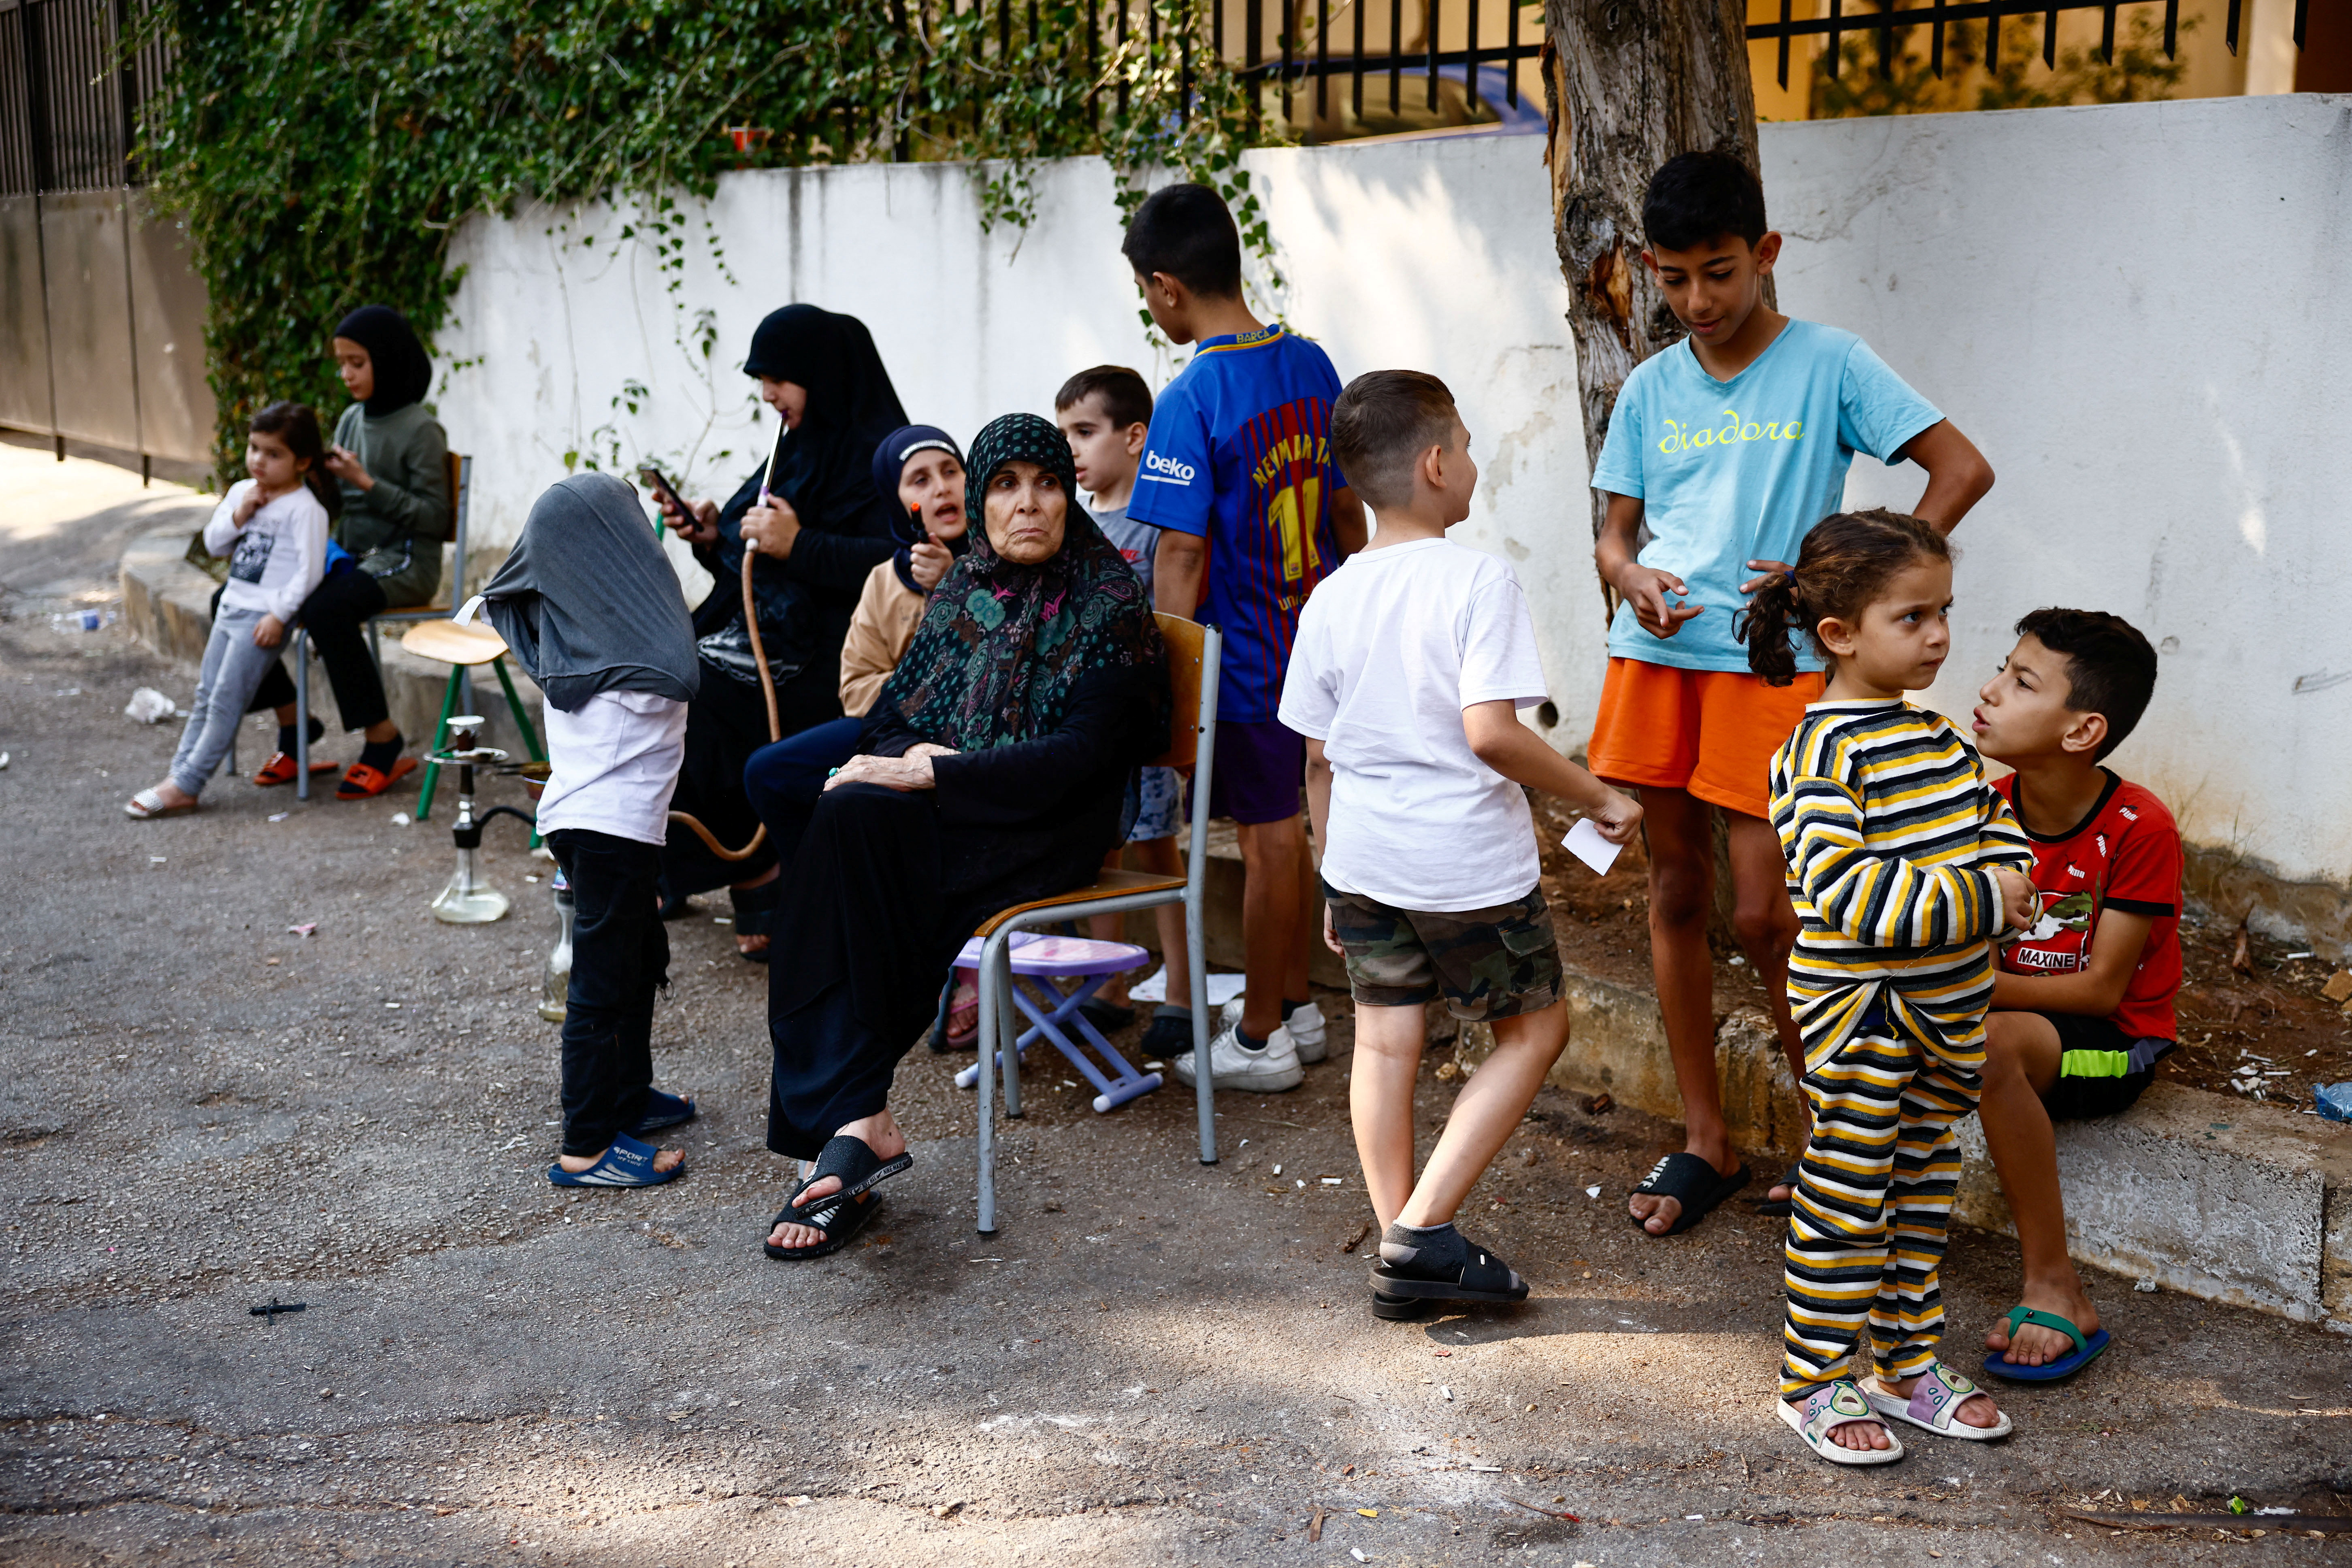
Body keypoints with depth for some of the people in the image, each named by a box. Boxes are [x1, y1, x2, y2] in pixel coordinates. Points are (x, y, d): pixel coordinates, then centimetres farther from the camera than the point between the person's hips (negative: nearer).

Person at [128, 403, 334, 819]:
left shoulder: (305, 508, -13)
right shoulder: (241, 492, 11)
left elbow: (310, 569, -17)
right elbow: (214, 544, 12)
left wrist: (279, 615, -21)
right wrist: (239, 515, -6)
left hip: (265, 616, -8)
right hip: (231, 606, 8)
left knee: (226, 701, -6)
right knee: (205, 695, 10)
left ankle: (185, 786, -2)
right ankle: (179, 773, 15)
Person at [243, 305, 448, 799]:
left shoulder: (420, 430, -9)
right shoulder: (351, 420, 13)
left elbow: (434, 517, -14)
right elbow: (339, 501, 19)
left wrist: (368, 483, -19)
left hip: (404, 563, -8)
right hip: (349, 553, 8)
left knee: (324, 609, -37)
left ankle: (383, 741, -22)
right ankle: (293, 721, 8)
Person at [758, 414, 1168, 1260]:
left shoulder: (1109, 604, -4)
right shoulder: (963, 591, 15)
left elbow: (1085, 755, -15)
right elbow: (890, 713, 14)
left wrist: (936, 773, -19)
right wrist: (913, 756, -11)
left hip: (1047, 830, -6)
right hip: (938, 810, 6)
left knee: (856, 818, -29)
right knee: (847, 815, -26)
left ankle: (849, 1123, -27)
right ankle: (856, 1120, -27)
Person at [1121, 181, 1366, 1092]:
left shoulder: (1192, 400, -20)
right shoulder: (1309, 364, 3)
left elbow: (1182, 555, -20)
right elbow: (1349, 510, 11)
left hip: (1245, 659, -7)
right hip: (1316, 639, 7)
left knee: (1268, 841, 3)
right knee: (1283, 829, 19)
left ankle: (1262, 1042, 16)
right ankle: (1296, 1007, 31)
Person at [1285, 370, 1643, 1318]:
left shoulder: (1332, 600, 2)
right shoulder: (1478, 582, -16)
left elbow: (1318, 755, 6)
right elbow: (1490, 732, -25)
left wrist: (1336, 873, 17)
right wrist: (1598, 797, -12)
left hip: (1365, 860, 5)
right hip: (1470, 864, -5)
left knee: (1384, 1041, 14)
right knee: (1534, 1029, 13)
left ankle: (1399, 1238, 19)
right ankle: (1423, 1231, 5)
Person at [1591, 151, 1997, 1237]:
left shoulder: (1829, 365, -3)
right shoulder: (1651, 389, 10)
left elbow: (1963, 471, -6)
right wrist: (1632, 580, -8)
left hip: (1775, 666, -5)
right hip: (1656, 658, 5)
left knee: (1762, 913, -7)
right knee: (1676, 893, 8)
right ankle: (1705, 1140, 20)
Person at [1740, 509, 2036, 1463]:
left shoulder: (1938, 737, 10)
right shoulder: (1824, 749, -18)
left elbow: (1990, 820, 20)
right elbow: (1841, 887, -25)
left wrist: (2007, 874, -3)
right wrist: (1973, 903, -24)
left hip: (1948, 1008, 8)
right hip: (1860, 1008, -8)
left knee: (1923, 1184, 17)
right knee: (1848, 1194, 1)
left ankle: (1905, 1364, 30)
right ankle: (1815, 1384, 13)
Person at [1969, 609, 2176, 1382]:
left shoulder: (2138, 828, -19)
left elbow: (2102, 989, -20)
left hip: (2118, 1041, -5)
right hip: (2020, 1010, 5)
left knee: (1990, 1044, -36)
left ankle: (2054, 1287, -26)